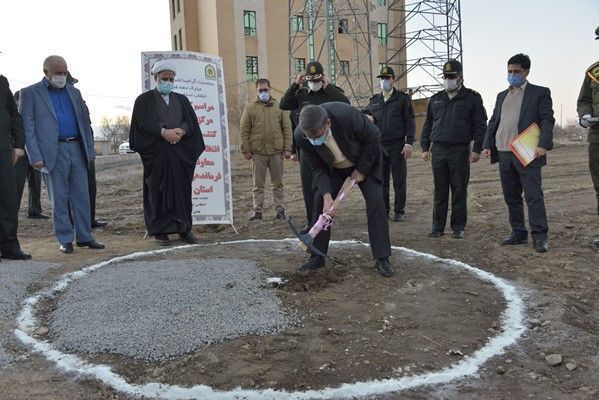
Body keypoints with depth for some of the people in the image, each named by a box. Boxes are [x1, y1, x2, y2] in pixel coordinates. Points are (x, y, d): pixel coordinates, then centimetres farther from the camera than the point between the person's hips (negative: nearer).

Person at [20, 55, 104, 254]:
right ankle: (65, 240, 11)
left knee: (82, 196, 6)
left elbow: (85, 123, 17)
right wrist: (35, 156, -12)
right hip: (53, 153, -4)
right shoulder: (30, 93, 3)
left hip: (77, 150, 4)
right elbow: (28, 127, -3)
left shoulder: (74, 92, 17)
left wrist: (90, 150, 8)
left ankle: (84, 237, 14)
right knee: (59, 199, 3)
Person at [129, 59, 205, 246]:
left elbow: (191, 121, 6)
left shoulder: (182, 100, 18)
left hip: (180, 152, 3)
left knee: (182, 190, 3)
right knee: (158, 191, -1)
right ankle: (160, 231, 4)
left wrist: (181, 130, -14)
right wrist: (163, 132, -18)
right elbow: (144, 123, -6)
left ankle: (184, 228, 10)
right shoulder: (144, 100, 7)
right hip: (156, 153, -3)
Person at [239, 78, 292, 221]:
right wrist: (246, 150, -4)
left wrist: (287, 149, -1)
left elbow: (287, 128, 5)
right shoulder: (250, 107, 4)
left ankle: (279, 209, 16)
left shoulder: (279, 106, 7)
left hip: (276, 151, 1)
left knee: (278, 183, 8)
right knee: (258, 184, 6)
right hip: (257, 152, -1)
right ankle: (257, 211, 12)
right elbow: (244, 130, 2)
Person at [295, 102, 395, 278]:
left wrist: (361, 170, -16)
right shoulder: (301, 136, -29)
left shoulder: (346, 114, -40)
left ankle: (382, 259, -4)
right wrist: (327, 195, -28)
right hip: (333, 166, 3)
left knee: (375, 201, -13)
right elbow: (317, 167, -16)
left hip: (365, 161, -2)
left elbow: (374, 137, -22)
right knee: (320, 203, -5)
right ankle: (317, 256, 9)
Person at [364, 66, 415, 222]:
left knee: (399, 181, 2)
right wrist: (366, 118, 1)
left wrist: (409, 143, -11)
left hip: (397, 146, -4)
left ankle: (399, 211, 11)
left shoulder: (402, 98, 1)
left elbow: (409, 122, -3)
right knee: (381, 181, 8)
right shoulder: (374, 100, 13)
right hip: (379, 145, 4)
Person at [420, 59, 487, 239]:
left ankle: (458, 227, 12)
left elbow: (480, 125, -1)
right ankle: (438, 227, 12)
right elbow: (427, 125, 18)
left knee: (459, 191, 2)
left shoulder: (472, 98, 4)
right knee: (440, 191, 6)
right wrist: (425, 147, 11)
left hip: (460, 150, -3)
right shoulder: (436, 99, 16)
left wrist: (477, 149, -9)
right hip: (438, 150, 3)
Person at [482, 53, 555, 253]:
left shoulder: (540, 93, 3)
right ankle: (518, 233, 18)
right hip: (504, 154, 6)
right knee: (511, 197, 9)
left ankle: (539, 237, -3)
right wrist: (487, 145, 5)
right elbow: (493, 122, 18)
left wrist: (544, 145, -18)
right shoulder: (502, 96, 20)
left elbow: (547, 120, -5)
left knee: (533, 196, -7)